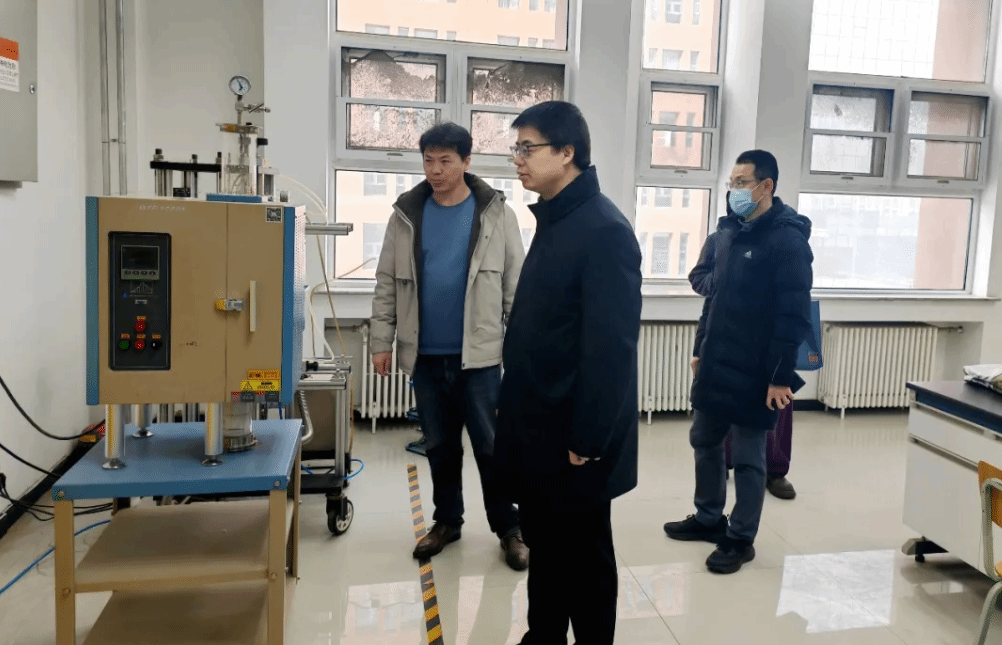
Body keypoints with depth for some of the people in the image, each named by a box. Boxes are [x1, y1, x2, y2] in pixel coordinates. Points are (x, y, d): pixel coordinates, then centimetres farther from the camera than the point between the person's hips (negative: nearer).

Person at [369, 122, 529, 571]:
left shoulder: (496, 213, -2)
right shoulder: (406, 214, 4)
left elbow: (515, 284, -1)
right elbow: (387, 284, 6)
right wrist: (382, 341, 3)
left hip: (479, 354, -2)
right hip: (425, 355, 3)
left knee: (491, 445, 4)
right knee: (439, 445, 15)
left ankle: (508, 528, 20)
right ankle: (447, 521, 31)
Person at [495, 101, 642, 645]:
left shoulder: (604, 231, -19)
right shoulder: (554, 219, 10)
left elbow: (611, 349, -23)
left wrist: (587, 442, -19)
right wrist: (520, 416, 15)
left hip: (572, 441, -9)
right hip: (540, 431, 9)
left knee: (584, 559, 10)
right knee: (545, 548, 21)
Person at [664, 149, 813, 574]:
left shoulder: (787, 239, -14)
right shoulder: (727, 232, 10)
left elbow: (793, 316, -18)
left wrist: (780, 376, -19)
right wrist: (700, 348, 17)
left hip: (753, 373, -8)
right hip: (715, 365, 8)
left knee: (748, 457, 5)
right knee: (704, 441, 17)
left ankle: (741, 539, 21)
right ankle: (709, 518, 36)